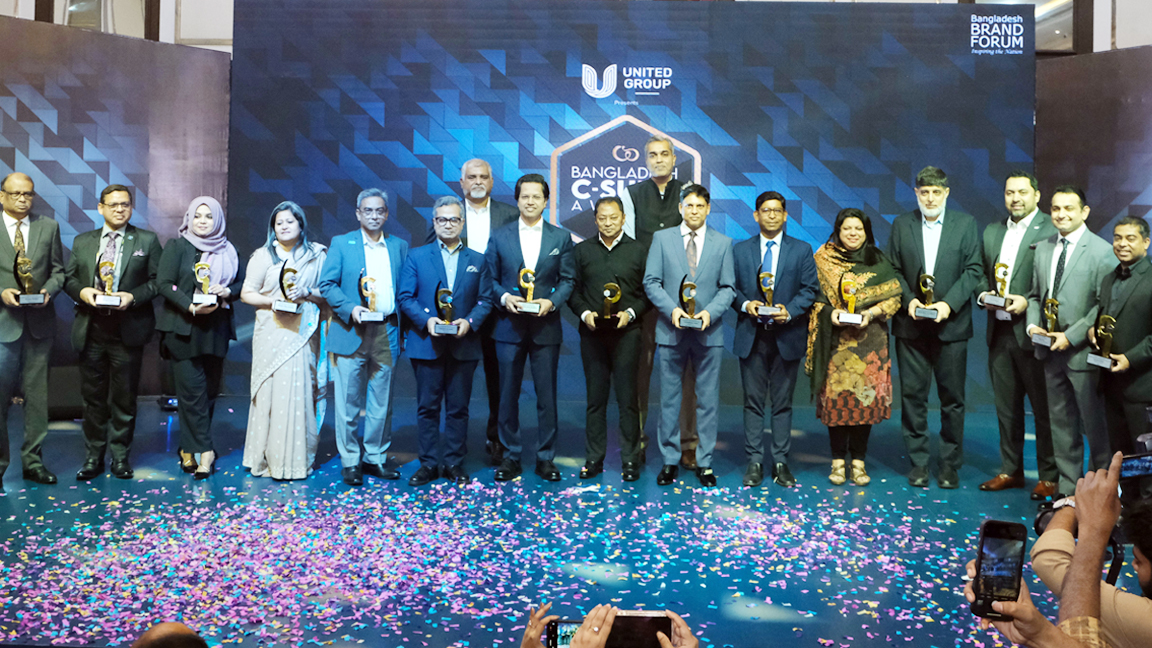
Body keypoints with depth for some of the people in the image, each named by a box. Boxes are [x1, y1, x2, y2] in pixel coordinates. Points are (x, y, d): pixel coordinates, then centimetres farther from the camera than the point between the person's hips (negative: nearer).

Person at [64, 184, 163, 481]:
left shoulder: (147, 241, 4)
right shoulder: (82, 242, 12)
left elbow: (158, 280, 0)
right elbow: (68, 277, 13)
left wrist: (134, 296, -14)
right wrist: (81, 292, -8)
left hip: (127, 331, -2)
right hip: (91, 330, 2)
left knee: (124, 398, 5)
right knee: (92, 396, 7)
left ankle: (121, 456, 17)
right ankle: (93, 457, 18)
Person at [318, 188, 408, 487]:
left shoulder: (399, 246, 11)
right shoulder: (341, 243, 5)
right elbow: (327, 284, 0)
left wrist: (402, 328, 0)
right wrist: (350, 308, -15)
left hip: (386, 333, 2)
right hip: (351, 333, -2)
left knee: (381, 401, 8)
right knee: (348, 401, 0)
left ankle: (376, 457, 20)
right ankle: (350, 460, 10)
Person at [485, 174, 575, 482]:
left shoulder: (561, 237, 7)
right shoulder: (499, 237, 7)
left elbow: (567, 280, 5)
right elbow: (490, 278, 7)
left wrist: (552, 301, -11)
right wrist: (504, 297, -11)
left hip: (546, 327, 0)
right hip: (509, 326, 1)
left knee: (547, 395, 3)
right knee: (508, 395, 5)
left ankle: (546, 458, 14)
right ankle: (511, 456, 16)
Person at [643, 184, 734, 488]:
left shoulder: (723, 243, 8)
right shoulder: (662, 238, 7)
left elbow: (728, 288, 5)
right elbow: (651, 282, 2)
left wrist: (710, 312, -13)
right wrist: (672, 309, -13)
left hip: (709, 333, 0)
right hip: (671, 331, 0)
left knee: (707, 400, 4)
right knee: (668, 399, 5)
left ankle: (704, 463, 13)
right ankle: (669, 461, 15)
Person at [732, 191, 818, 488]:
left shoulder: (802, 250, 7)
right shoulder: (740, 250, 10)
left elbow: (810, 289, 2)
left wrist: (789, 311, -13)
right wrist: (745, 305, -12)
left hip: (787, 337, 0)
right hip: (752, 337, 1)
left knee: (782, 402, 5)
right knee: (753, 401, 2)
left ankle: (780, 462, 12)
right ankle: (754, 462, 8)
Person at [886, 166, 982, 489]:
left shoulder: (966, 224, 4)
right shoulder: (901, 225, 8)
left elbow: (973, 269, -1)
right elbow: (893, 269, 7)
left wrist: (949, 303, -13)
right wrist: (909, 299, -9)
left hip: (951, 325, -1)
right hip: (911, 326, 1)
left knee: (952, 398, 3)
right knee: (912, 395, 3)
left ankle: (950, 464, 14)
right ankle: (918, 463, 13)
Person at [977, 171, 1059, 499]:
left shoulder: (1051, 230, -7)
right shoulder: (992, 232, 14)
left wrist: (1028, 302, -19)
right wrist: (983, 294, 1)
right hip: (999, 331, 6)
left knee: (1043, 407, 3)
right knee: (1006, 406, 14)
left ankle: (1049, 476, 13)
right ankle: (1010, 471, 25)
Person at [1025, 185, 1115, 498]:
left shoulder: (1102, 251, -9)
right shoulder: (1043, 248, 11)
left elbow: (1104, 305, -13)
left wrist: (1071, 337, -17)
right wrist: (1033, 324, -1)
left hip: (1083, 352, -6)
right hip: (1051, 353, 6)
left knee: (1095, 423, 3)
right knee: (1061, 423, 14)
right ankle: (1067, 487, 25)